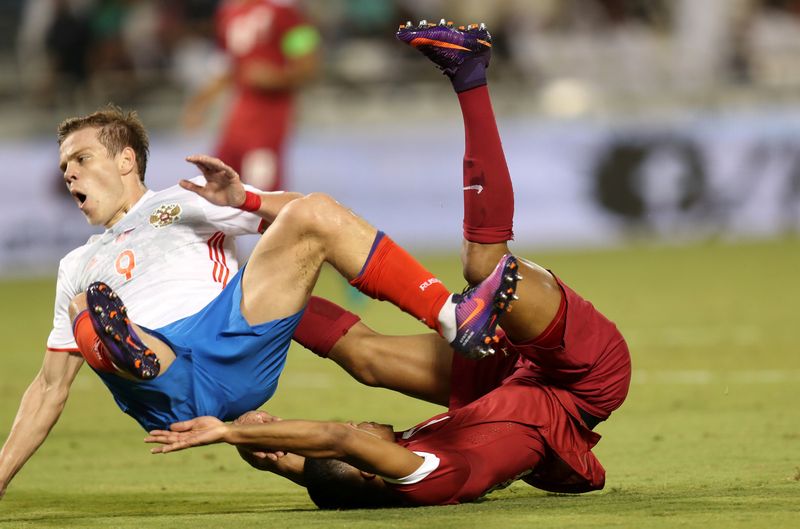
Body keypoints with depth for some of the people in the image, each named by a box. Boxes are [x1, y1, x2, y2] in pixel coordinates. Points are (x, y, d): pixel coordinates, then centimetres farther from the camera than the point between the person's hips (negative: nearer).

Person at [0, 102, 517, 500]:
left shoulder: (182, 203, 26)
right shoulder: (78, 267, 36)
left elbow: (308, 216, 13)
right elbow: (51, 387, 33)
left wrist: (243, 201, -7)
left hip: (233, 346, -1)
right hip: (164, 395, 1)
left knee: (314, 212, -18)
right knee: (85, 308, -29)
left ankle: (456, 318, -27)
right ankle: (127, 351, -63)